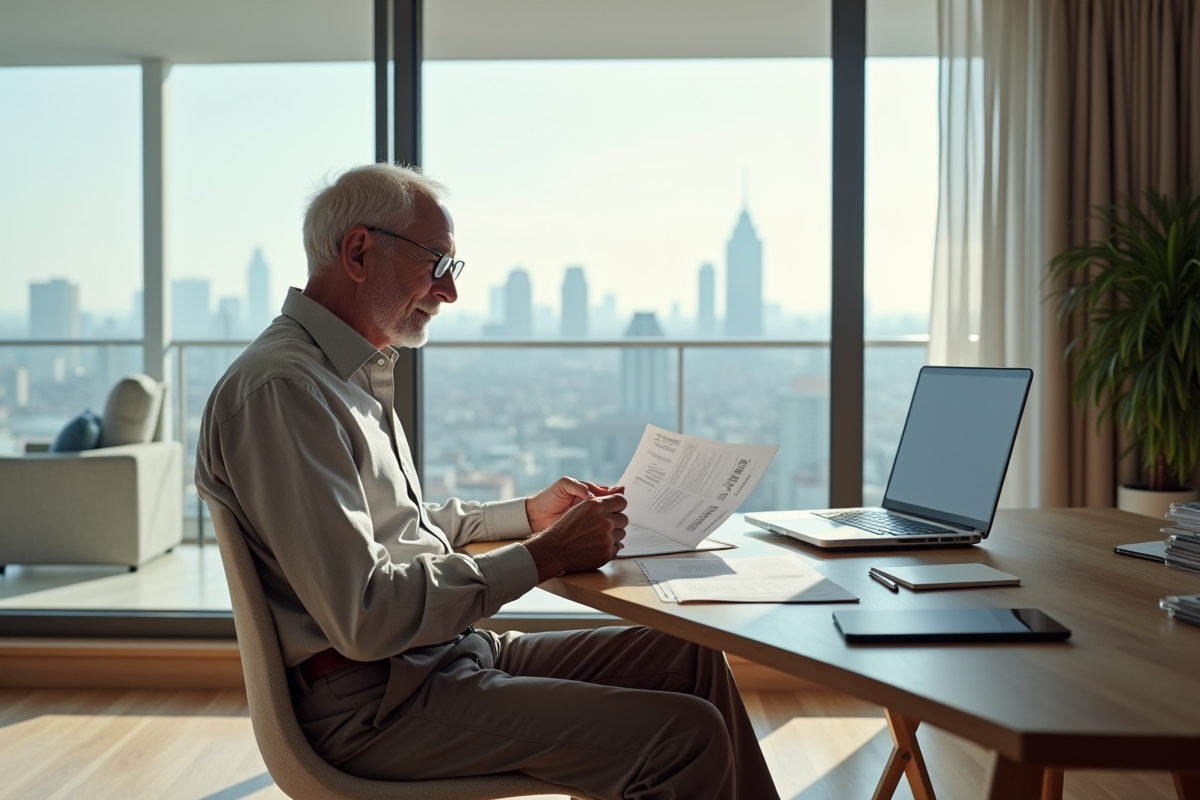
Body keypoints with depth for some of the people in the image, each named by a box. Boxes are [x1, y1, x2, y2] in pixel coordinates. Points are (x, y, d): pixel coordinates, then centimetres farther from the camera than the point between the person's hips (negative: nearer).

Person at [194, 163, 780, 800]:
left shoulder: (357, 373, 15)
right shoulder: (282, 387, -19)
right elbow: (364, 616, -25)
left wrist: (528, 513, 15)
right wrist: (543, 557, -19)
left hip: (449, 652, 10)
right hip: (376, 701, -10)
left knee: (693, 658, 9)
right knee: (687, 735, -17)